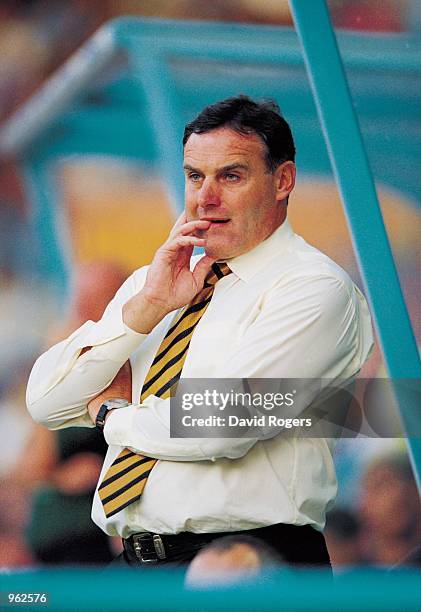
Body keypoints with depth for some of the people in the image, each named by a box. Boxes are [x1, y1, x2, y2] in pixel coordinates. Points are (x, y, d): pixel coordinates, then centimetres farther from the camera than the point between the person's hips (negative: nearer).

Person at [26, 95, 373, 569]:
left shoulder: (315, 289, -4)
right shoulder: (147, 282, 17)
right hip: (133, 561, 6)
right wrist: (147, 305, -1)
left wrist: (112, 413, 3)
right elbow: (46, 405, 9)